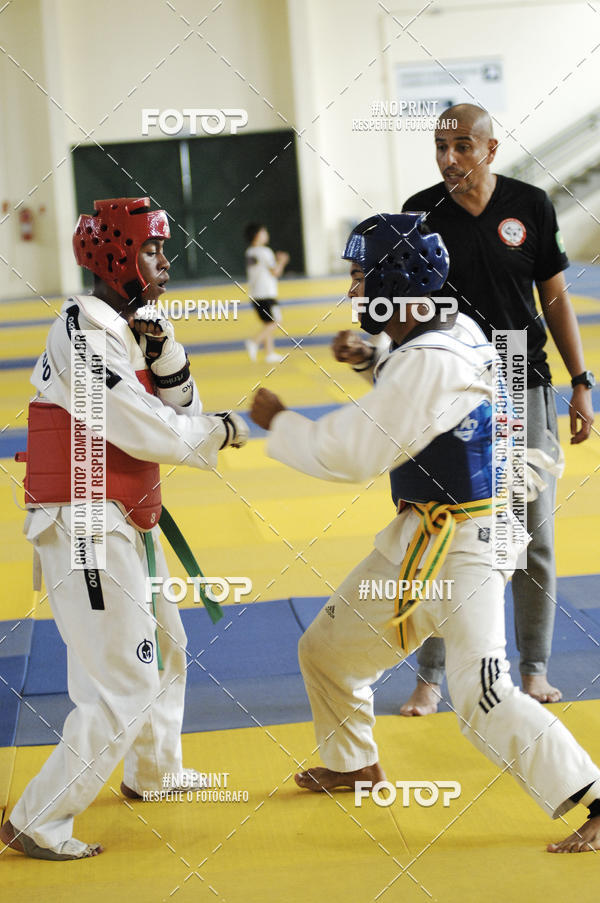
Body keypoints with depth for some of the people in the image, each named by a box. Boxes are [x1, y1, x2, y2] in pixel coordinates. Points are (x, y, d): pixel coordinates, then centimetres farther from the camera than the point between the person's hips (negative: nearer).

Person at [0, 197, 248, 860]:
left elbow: (178, 411, 11)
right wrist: (222, 431, -7)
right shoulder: (83, 326, -17)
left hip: (127, 525, 10)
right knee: (125, 685, -9)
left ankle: (153, 771, 48)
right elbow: (145, 430, -22)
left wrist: (164, 352, -6)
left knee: (164, 649, 27)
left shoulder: (127, 327, 13)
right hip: (85, 528, -10)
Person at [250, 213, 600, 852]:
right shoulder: (457, 329, 4)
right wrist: (371, 363, 7)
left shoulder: (428, 363, -25)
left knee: (482, 695, -17)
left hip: (462, 547, -10)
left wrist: (277, 422, -8)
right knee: (327, 649, 19)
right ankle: (355, 766, 41)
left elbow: (349, 455, -23)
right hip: (415, 538, 10)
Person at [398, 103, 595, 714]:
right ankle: (430, 678, 14)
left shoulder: (529, 205, 0)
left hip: (523, 389, 1)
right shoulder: (420, 213, -3)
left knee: (533, 538, 7)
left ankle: (534, 669, 22)